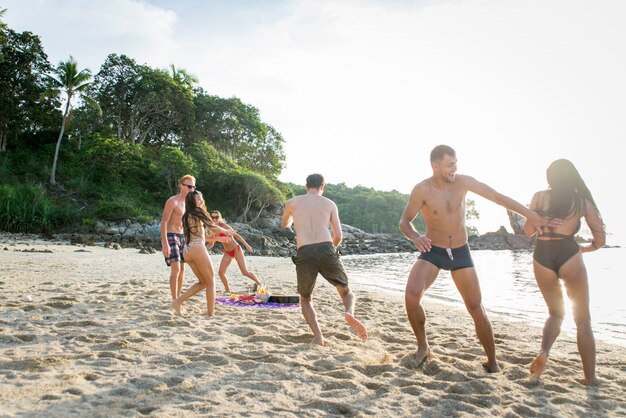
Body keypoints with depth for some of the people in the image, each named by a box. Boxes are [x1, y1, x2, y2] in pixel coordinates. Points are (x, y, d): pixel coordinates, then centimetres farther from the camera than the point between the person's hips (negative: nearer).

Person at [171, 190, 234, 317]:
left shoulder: (187, 215, 21)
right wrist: (227, 231, 17)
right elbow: (213, 227, -1)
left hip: (187, 251, 8)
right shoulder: (198, 212, -3)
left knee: (203, 282, 16)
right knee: (210, 282, 2)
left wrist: (219, 238, 29)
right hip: (198, 249, -8)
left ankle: (178, 301, 8)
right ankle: (211, 313, 1)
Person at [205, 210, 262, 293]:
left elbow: (236, 235, -18)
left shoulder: (224, 226, -17)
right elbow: (210, 245, 7)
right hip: (227, 252, 6)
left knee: (245, 272, -9)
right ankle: (227, 290, 14)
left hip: (236, 249, -6)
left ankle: (261, 284, 4)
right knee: (221, 272, -6)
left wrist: (246, 245, -22)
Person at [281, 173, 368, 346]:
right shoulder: (330, 204, 16)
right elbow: (338, 236, 12)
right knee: (346, 292, 19)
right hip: (326, 250, 0)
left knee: (305, 299, 22)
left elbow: (284, 225, 35)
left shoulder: (292, 202, 16)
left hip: (304, 253, 0)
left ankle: (318, 337, 2)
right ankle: (350, 313, -15)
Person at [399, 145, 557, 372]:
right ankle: (423, 346, -3)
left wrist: (531, 215, 0)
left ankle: (492, 363, 19)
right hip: (433, 251, -2)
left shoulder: (463, 182, -9)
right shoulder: (422, 189, -16)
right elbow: (404, 221, -12)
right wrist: (415, 237, -34)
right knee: (411, 295, -26)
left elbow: (498, 197, -2)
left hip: (461, 252, 2)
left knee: (477, 309, 1)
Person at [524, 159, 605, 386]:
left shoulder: (540, 197, 6)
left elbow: (528, 230, 7)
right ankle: (590, 378, 14)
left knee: (555, 312, 23)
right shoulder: (582, 201, 8)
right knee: (583, 320, 13)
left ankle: (543, 352, -2)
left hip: (542, 258, 2)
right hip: (569, 256, -1)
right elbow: (600, 239, 6)